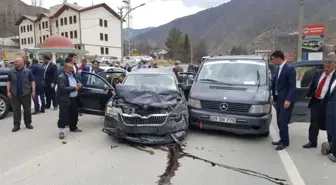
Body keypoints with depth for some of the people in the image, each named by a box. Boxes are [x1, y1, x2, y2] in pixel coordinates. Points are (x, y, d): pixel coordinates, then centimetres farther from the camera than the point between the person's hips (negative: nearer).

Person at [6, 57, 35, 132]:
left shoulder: (28, 71, 0)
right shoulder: (11, 72, 7)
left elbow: (32, 81, 0)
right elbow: (8, 82, 10)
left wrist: (33, 91, -6)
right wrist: (8, 92, 1)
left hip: (26, 93, -2)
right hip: (15, 94, 2)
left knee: (27, 109, 6)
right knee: (16, 110, 4)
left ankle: (28, 123, 18)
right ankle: (16, 125, 11)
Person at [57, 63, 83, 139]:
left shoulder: (73, 75, 11)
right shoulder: (61, 77, -14)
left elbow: (78, 81, 21)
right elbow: (63, 89, -24)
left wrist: (79, 84, -5)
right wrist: (75, 88, -20)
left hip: (74, 98, 8)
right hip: (65, 100, -8)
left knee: (74, 114, 17)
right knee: (64, 115, -6)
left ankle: (73, 128, 33)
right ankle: (61, 131, 1)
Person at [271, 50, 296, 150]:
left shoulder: (289, 69, -14)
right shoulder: (279, 69, 12)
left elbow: (292, 86, -17)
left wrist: (288, 100, -23)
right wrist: (273, 96, 15)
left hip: (286, 100, -8)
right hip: (279, 99, 8)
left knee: (283, 122, -4)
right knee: (280, 122, 14)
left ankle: (285, 142, 11)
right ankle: (282, 140, 26)